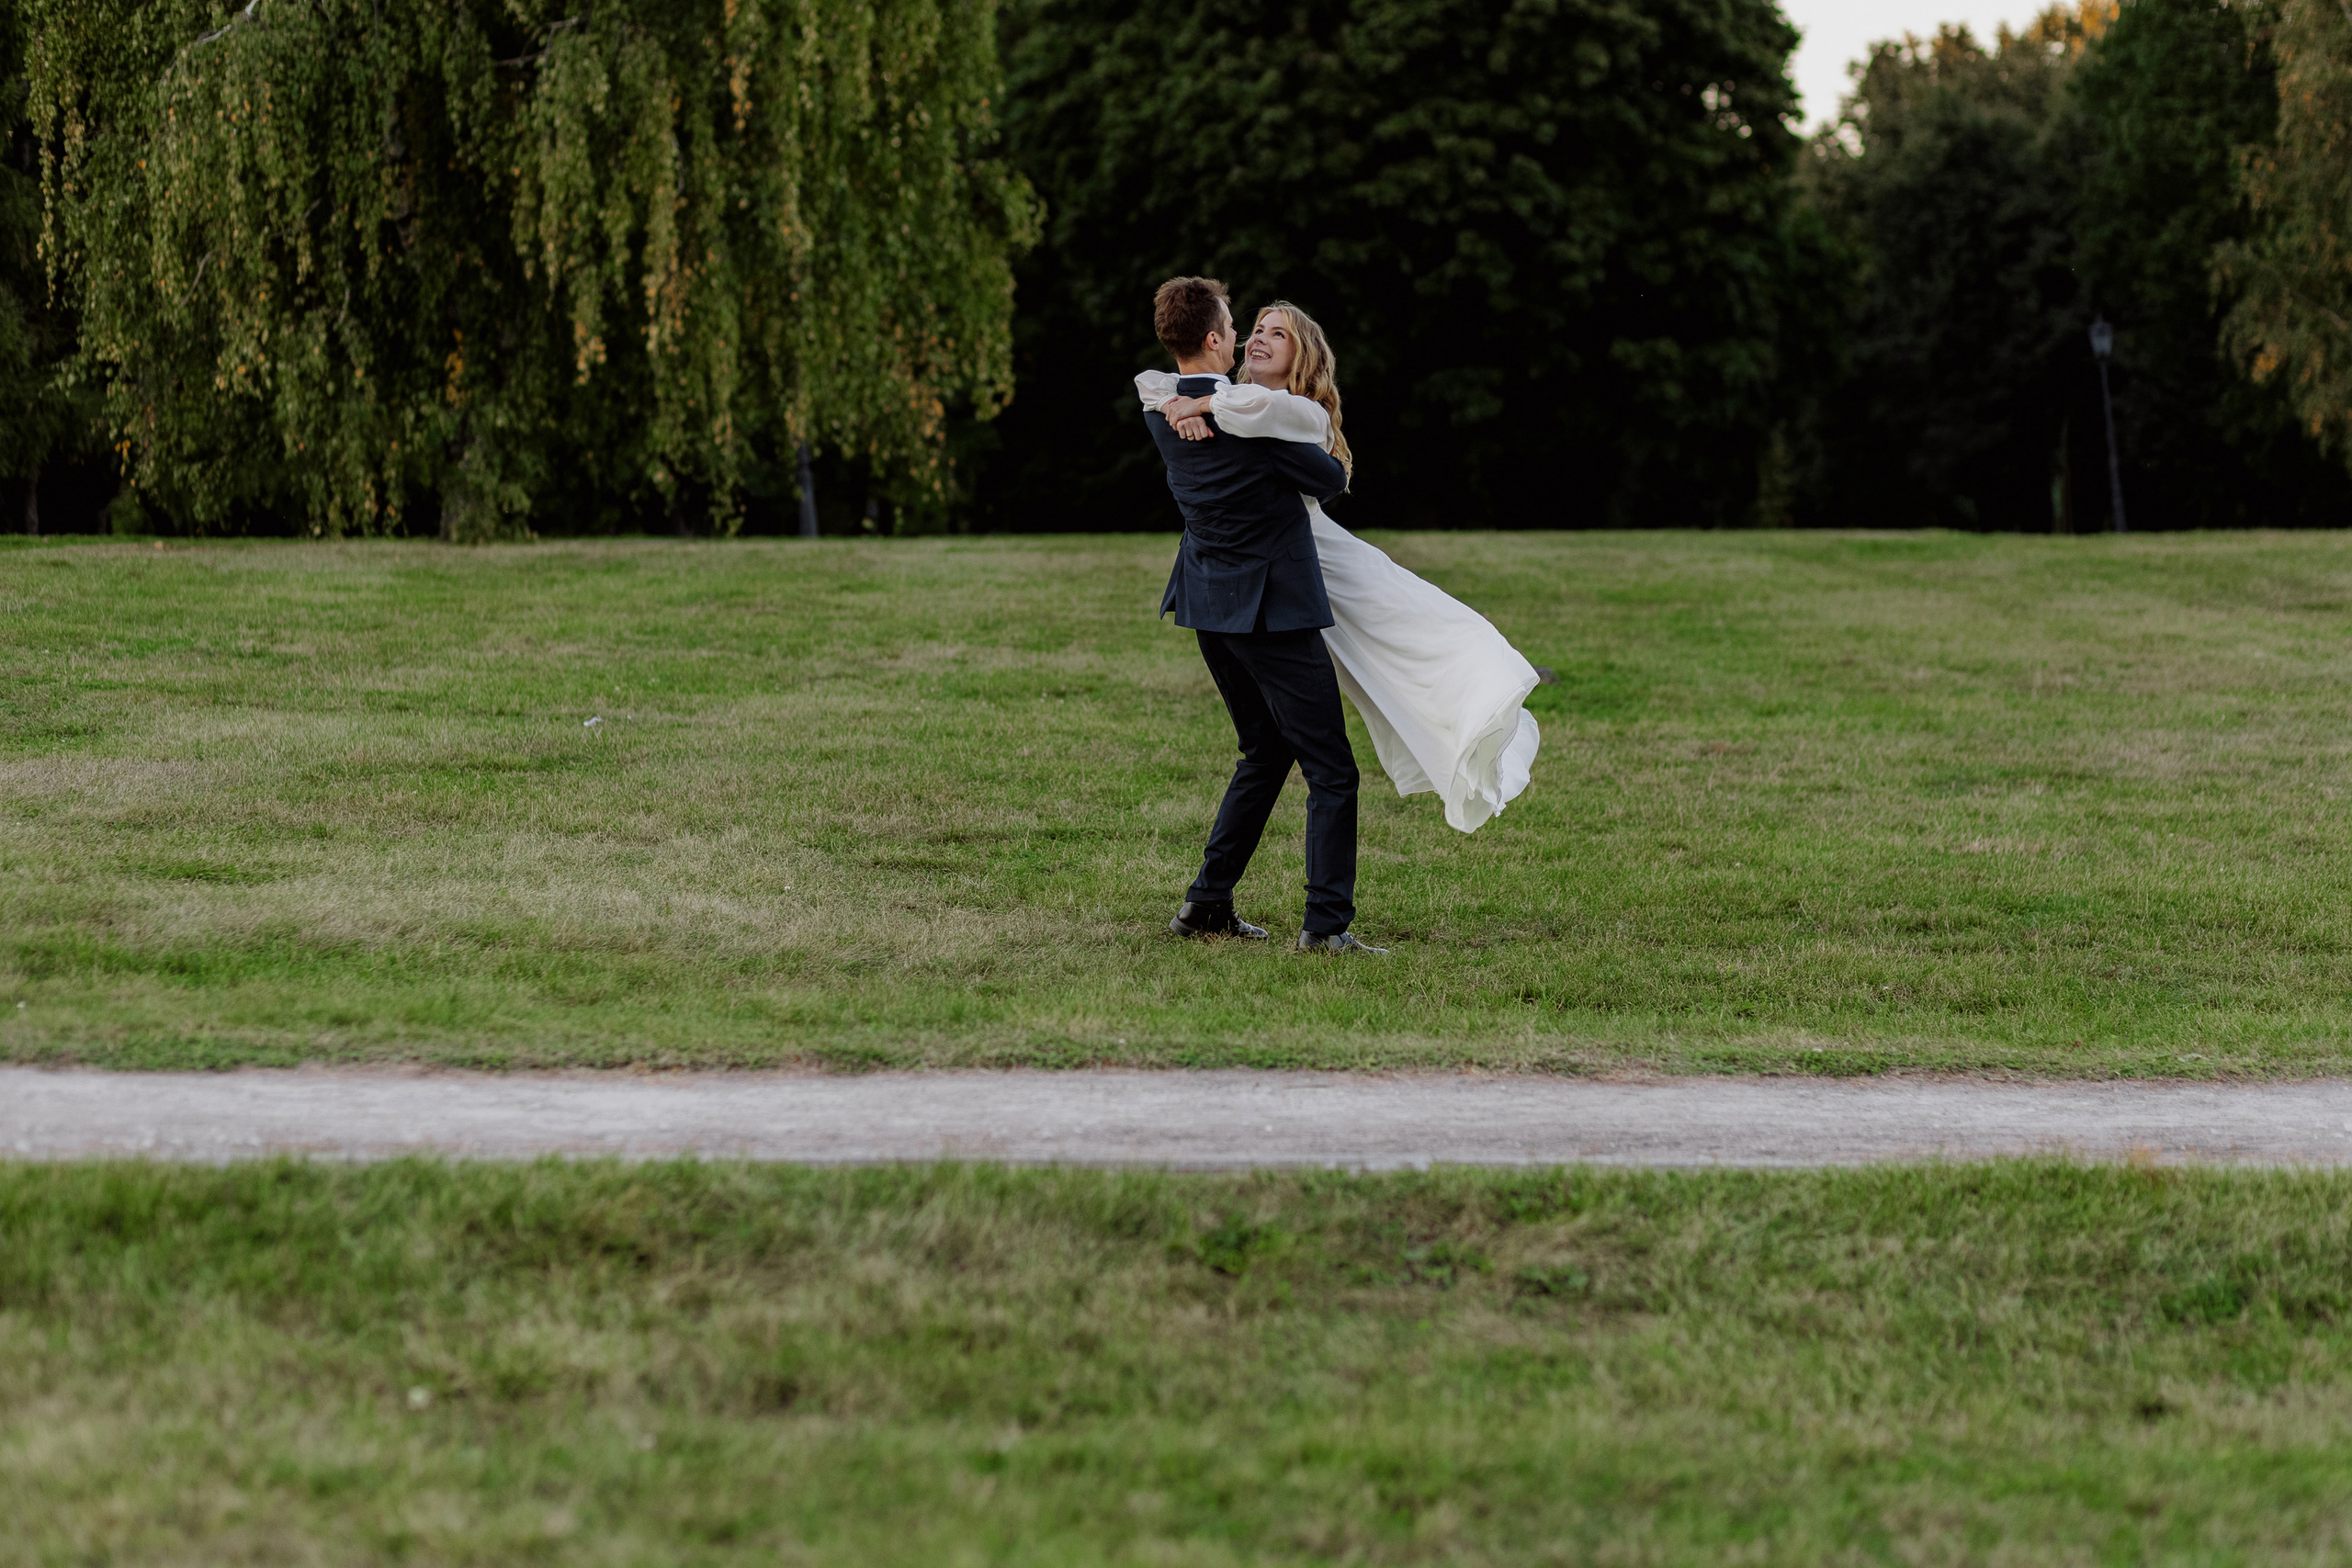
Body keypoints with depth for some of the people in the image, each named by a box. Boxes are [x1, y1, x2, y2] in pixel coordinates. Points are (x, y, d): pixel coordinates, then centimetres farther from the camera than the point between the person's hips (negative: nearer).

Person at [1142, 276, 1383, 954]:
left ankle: (1207, 901, 21)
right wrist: (1331, 458, 13)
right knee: (1330, 768, -3)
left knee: (1266, 751, 22)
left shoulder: (1159, 405, 2)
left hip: (1206, 601, 8)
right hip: (1270, 605, -8)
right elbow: (1331, 480, -10)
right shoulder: (1258, 410, -20)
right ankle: (1326, 921, -9)